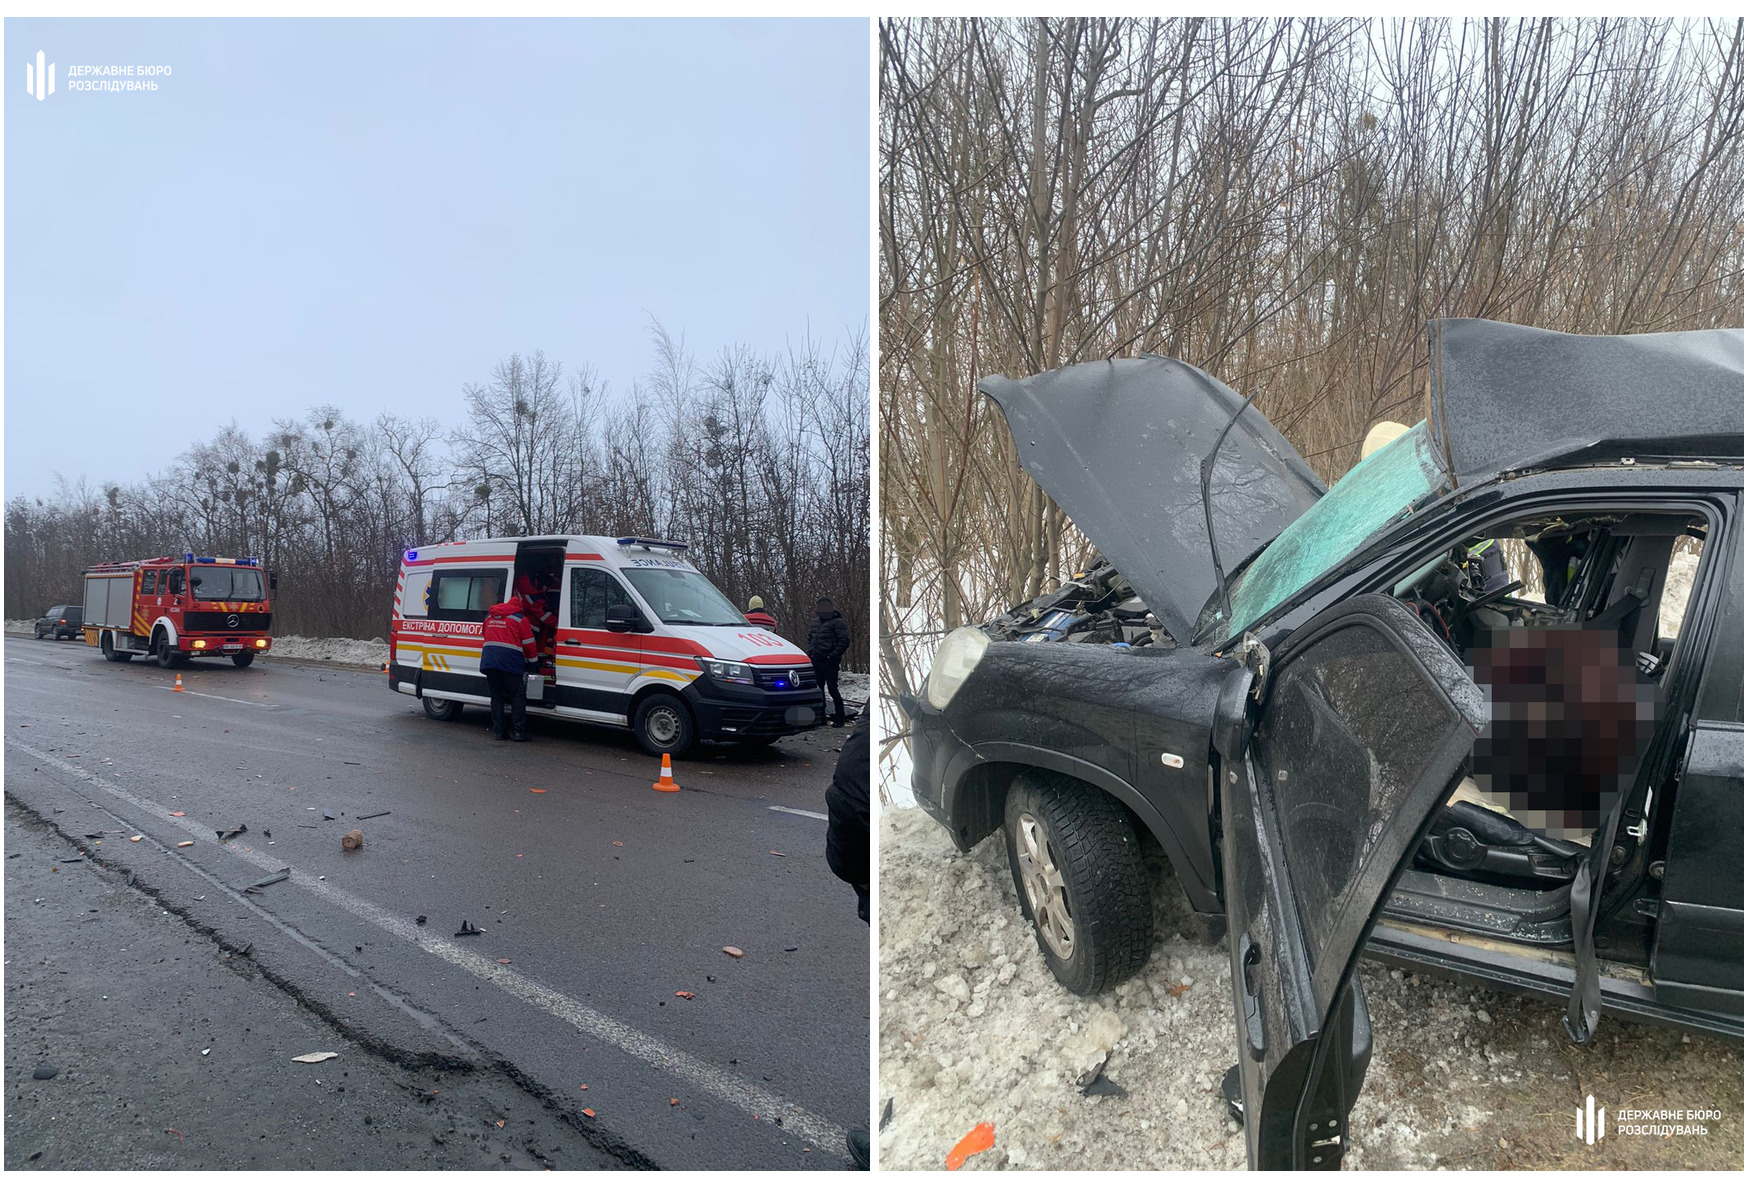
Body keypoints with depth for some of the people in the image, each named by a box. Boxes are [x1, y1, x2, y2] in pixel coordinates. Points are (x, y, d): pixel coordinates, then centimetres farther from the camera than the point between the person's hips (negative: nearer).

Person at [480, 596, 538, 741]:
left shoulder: (489, 616, 21)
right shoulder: (520, 619, 4)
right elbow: (529, 643, 4)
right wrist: (533, 660, 16)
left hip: (488, 661, 5)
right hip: (510, 662, -5)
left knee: (496, 697, 12)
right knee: (518, 697, 0)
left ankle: (498, 731, 9)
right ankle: (518, 731, -5)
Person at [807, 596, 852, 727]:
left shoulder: (838, 622, -9)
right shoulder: (816, 622, 14)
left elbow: (844, 642, -14)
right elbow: (809, 638, 26)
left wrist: (833, 656, -17)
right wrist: (810, 652, 12)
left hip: (829, 662, -8)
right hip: (816, 661, 8)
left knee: (832, 689, -8)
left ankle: (840, 718, 0)